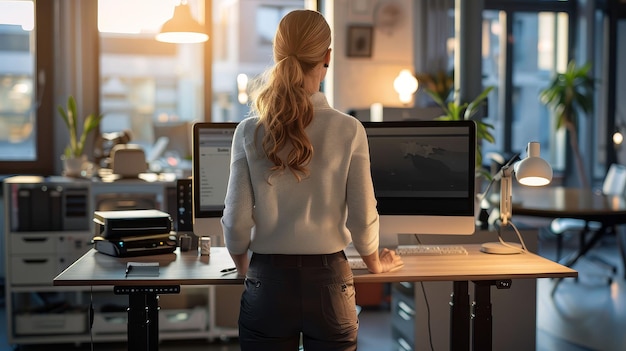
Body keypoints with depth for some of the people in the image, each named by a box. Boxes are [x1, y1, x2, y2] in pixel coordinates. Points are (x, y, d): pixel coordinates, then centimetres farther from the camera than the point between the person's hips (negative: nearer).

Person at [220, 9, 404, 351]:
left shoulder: (249, 131, -7)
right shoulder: (348, 130, -8)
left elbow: (236, 219, -5)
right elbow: (362, 216, -3)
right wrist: (375, 263, 16)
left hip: (269, 282, 1)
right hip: (328, 281, 0)